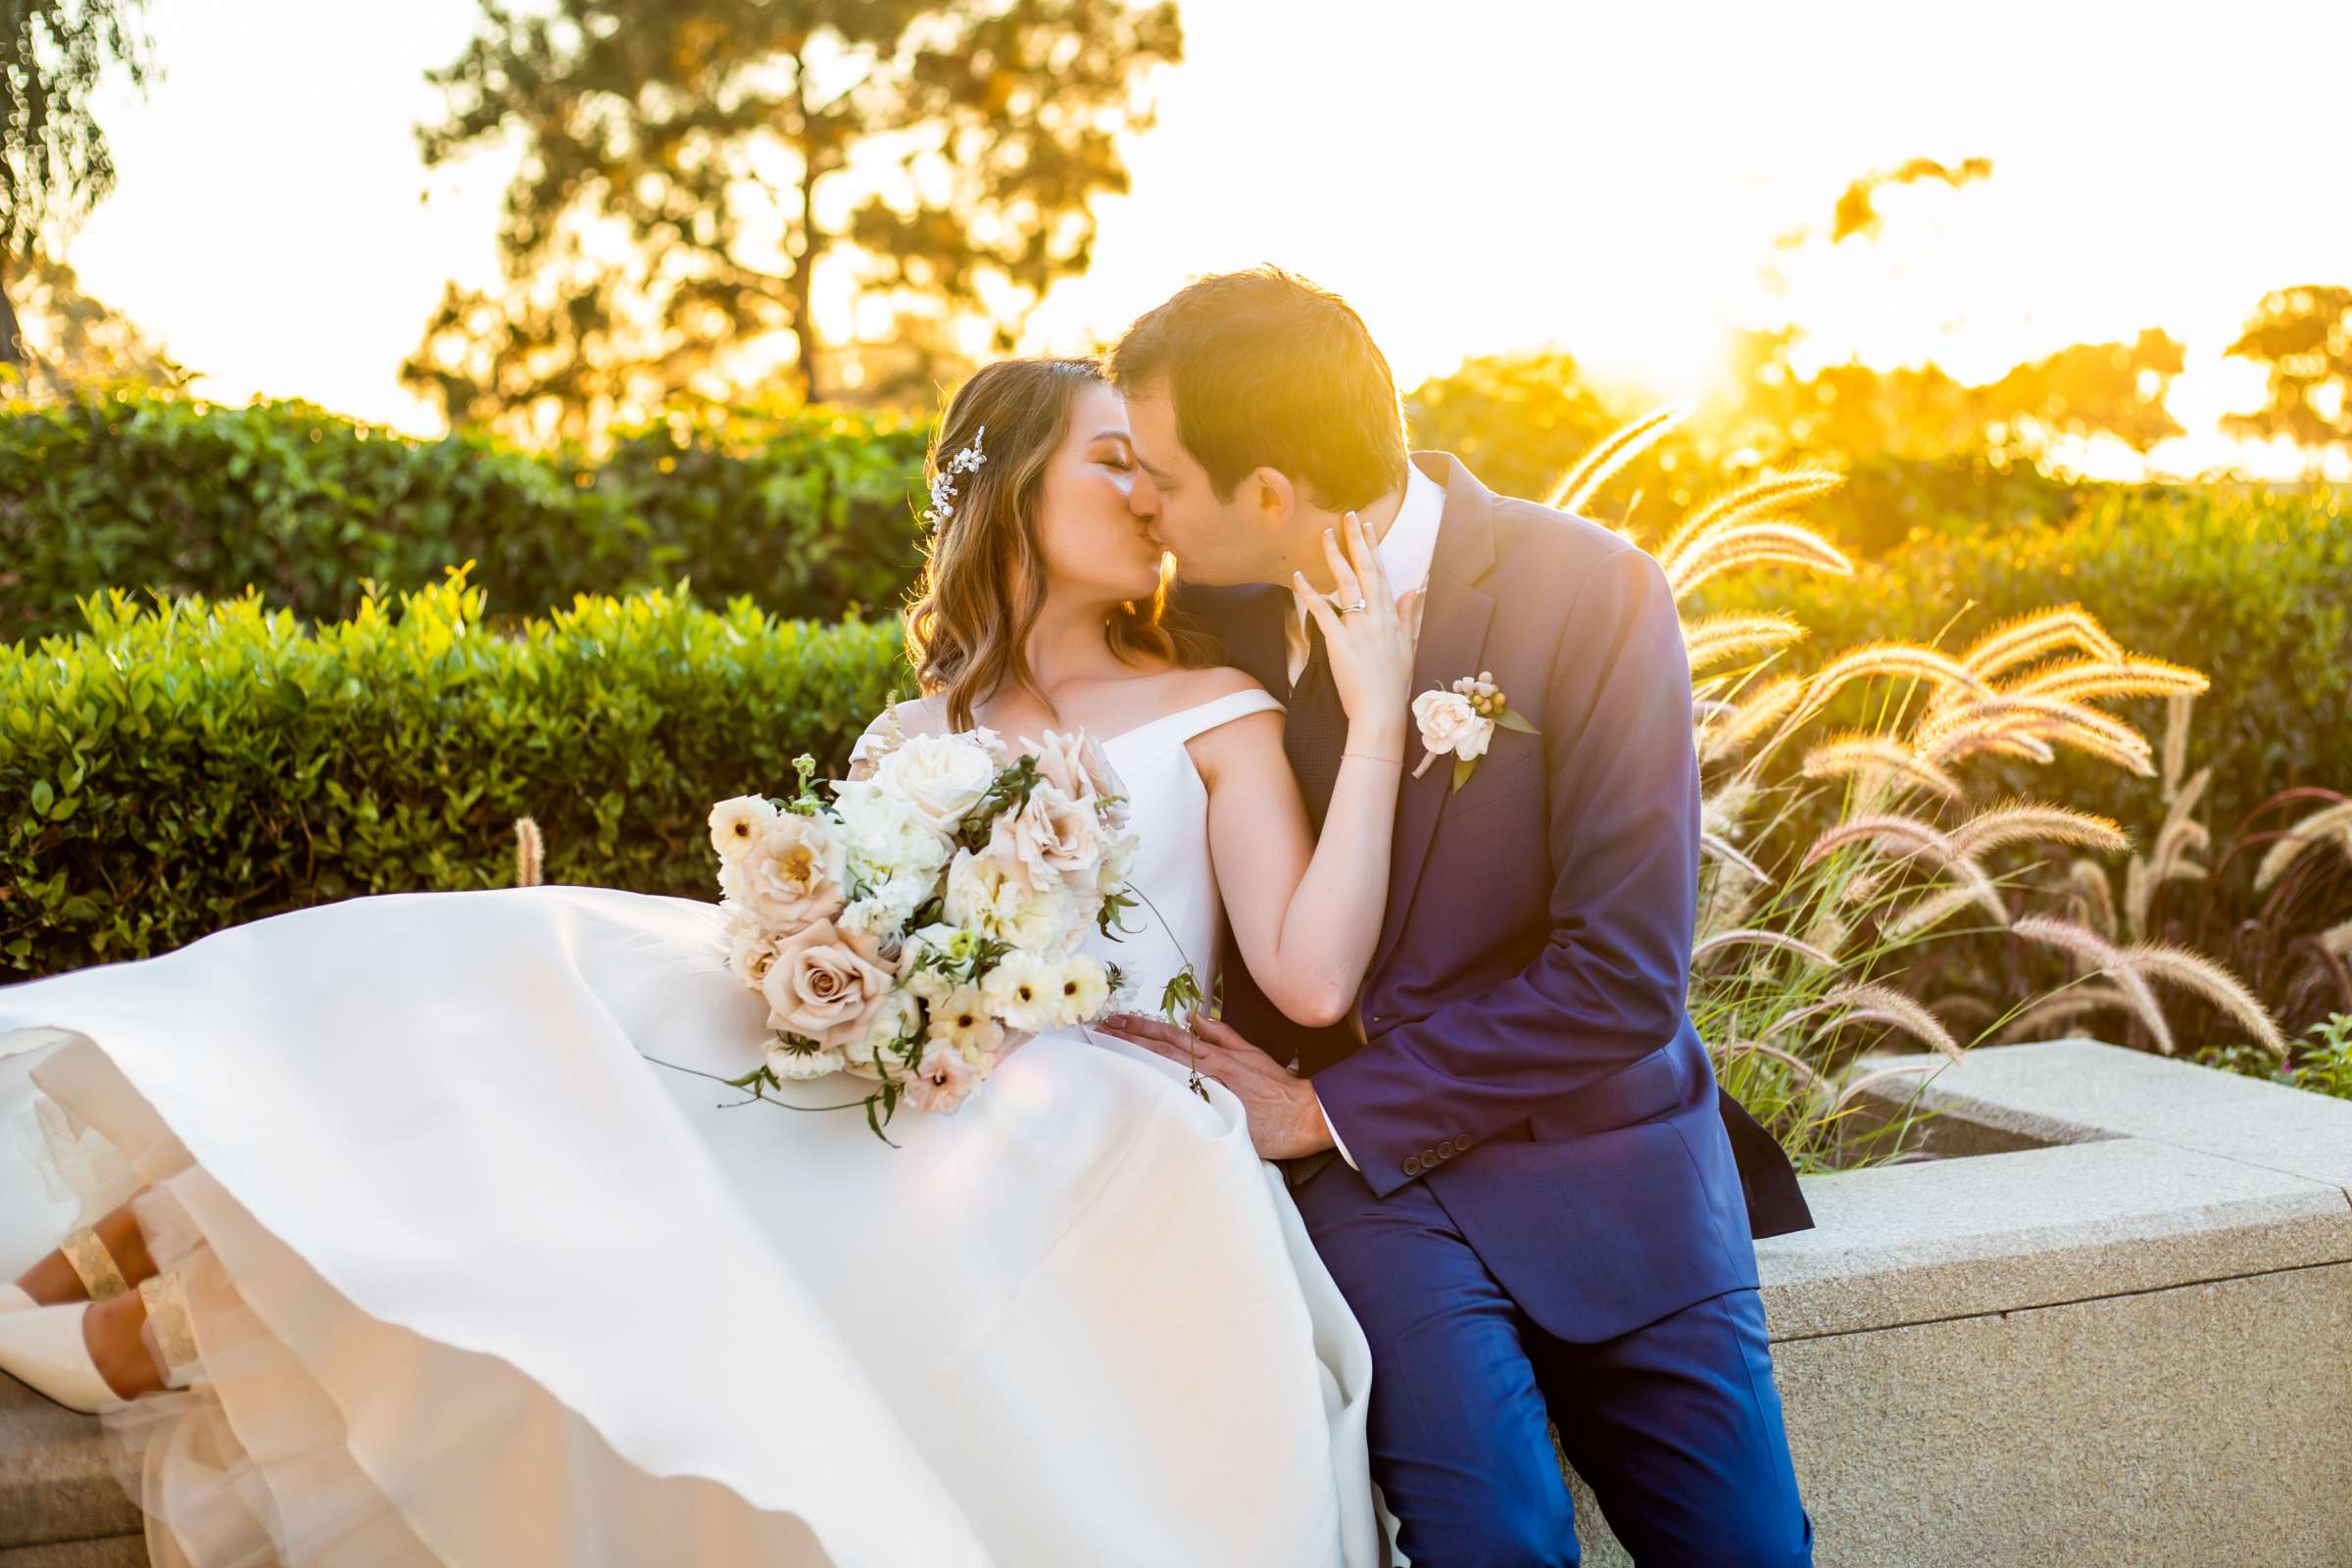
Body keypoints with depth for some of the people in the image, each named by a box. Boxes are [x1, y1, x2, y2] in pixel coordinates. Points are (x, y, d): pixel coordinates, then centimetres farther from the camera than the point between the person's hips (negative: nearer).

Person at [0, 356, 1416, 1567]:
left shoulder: (1213, 714, 8)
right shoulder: (921, 736, 19)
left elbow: (1311, 979, -7)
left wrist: (1376, 719, -9)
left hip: (1108, 1165, -4)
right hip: (914, 1114, 4)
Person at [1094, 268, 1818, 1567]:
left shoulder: (1594, 595, -14)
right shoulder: (1217, 607, -2)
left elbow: (1622, 975, -17)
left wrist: (1324, 1110, -15)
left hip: (1596, 1157, -1)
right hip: (1367, 1172, 1)